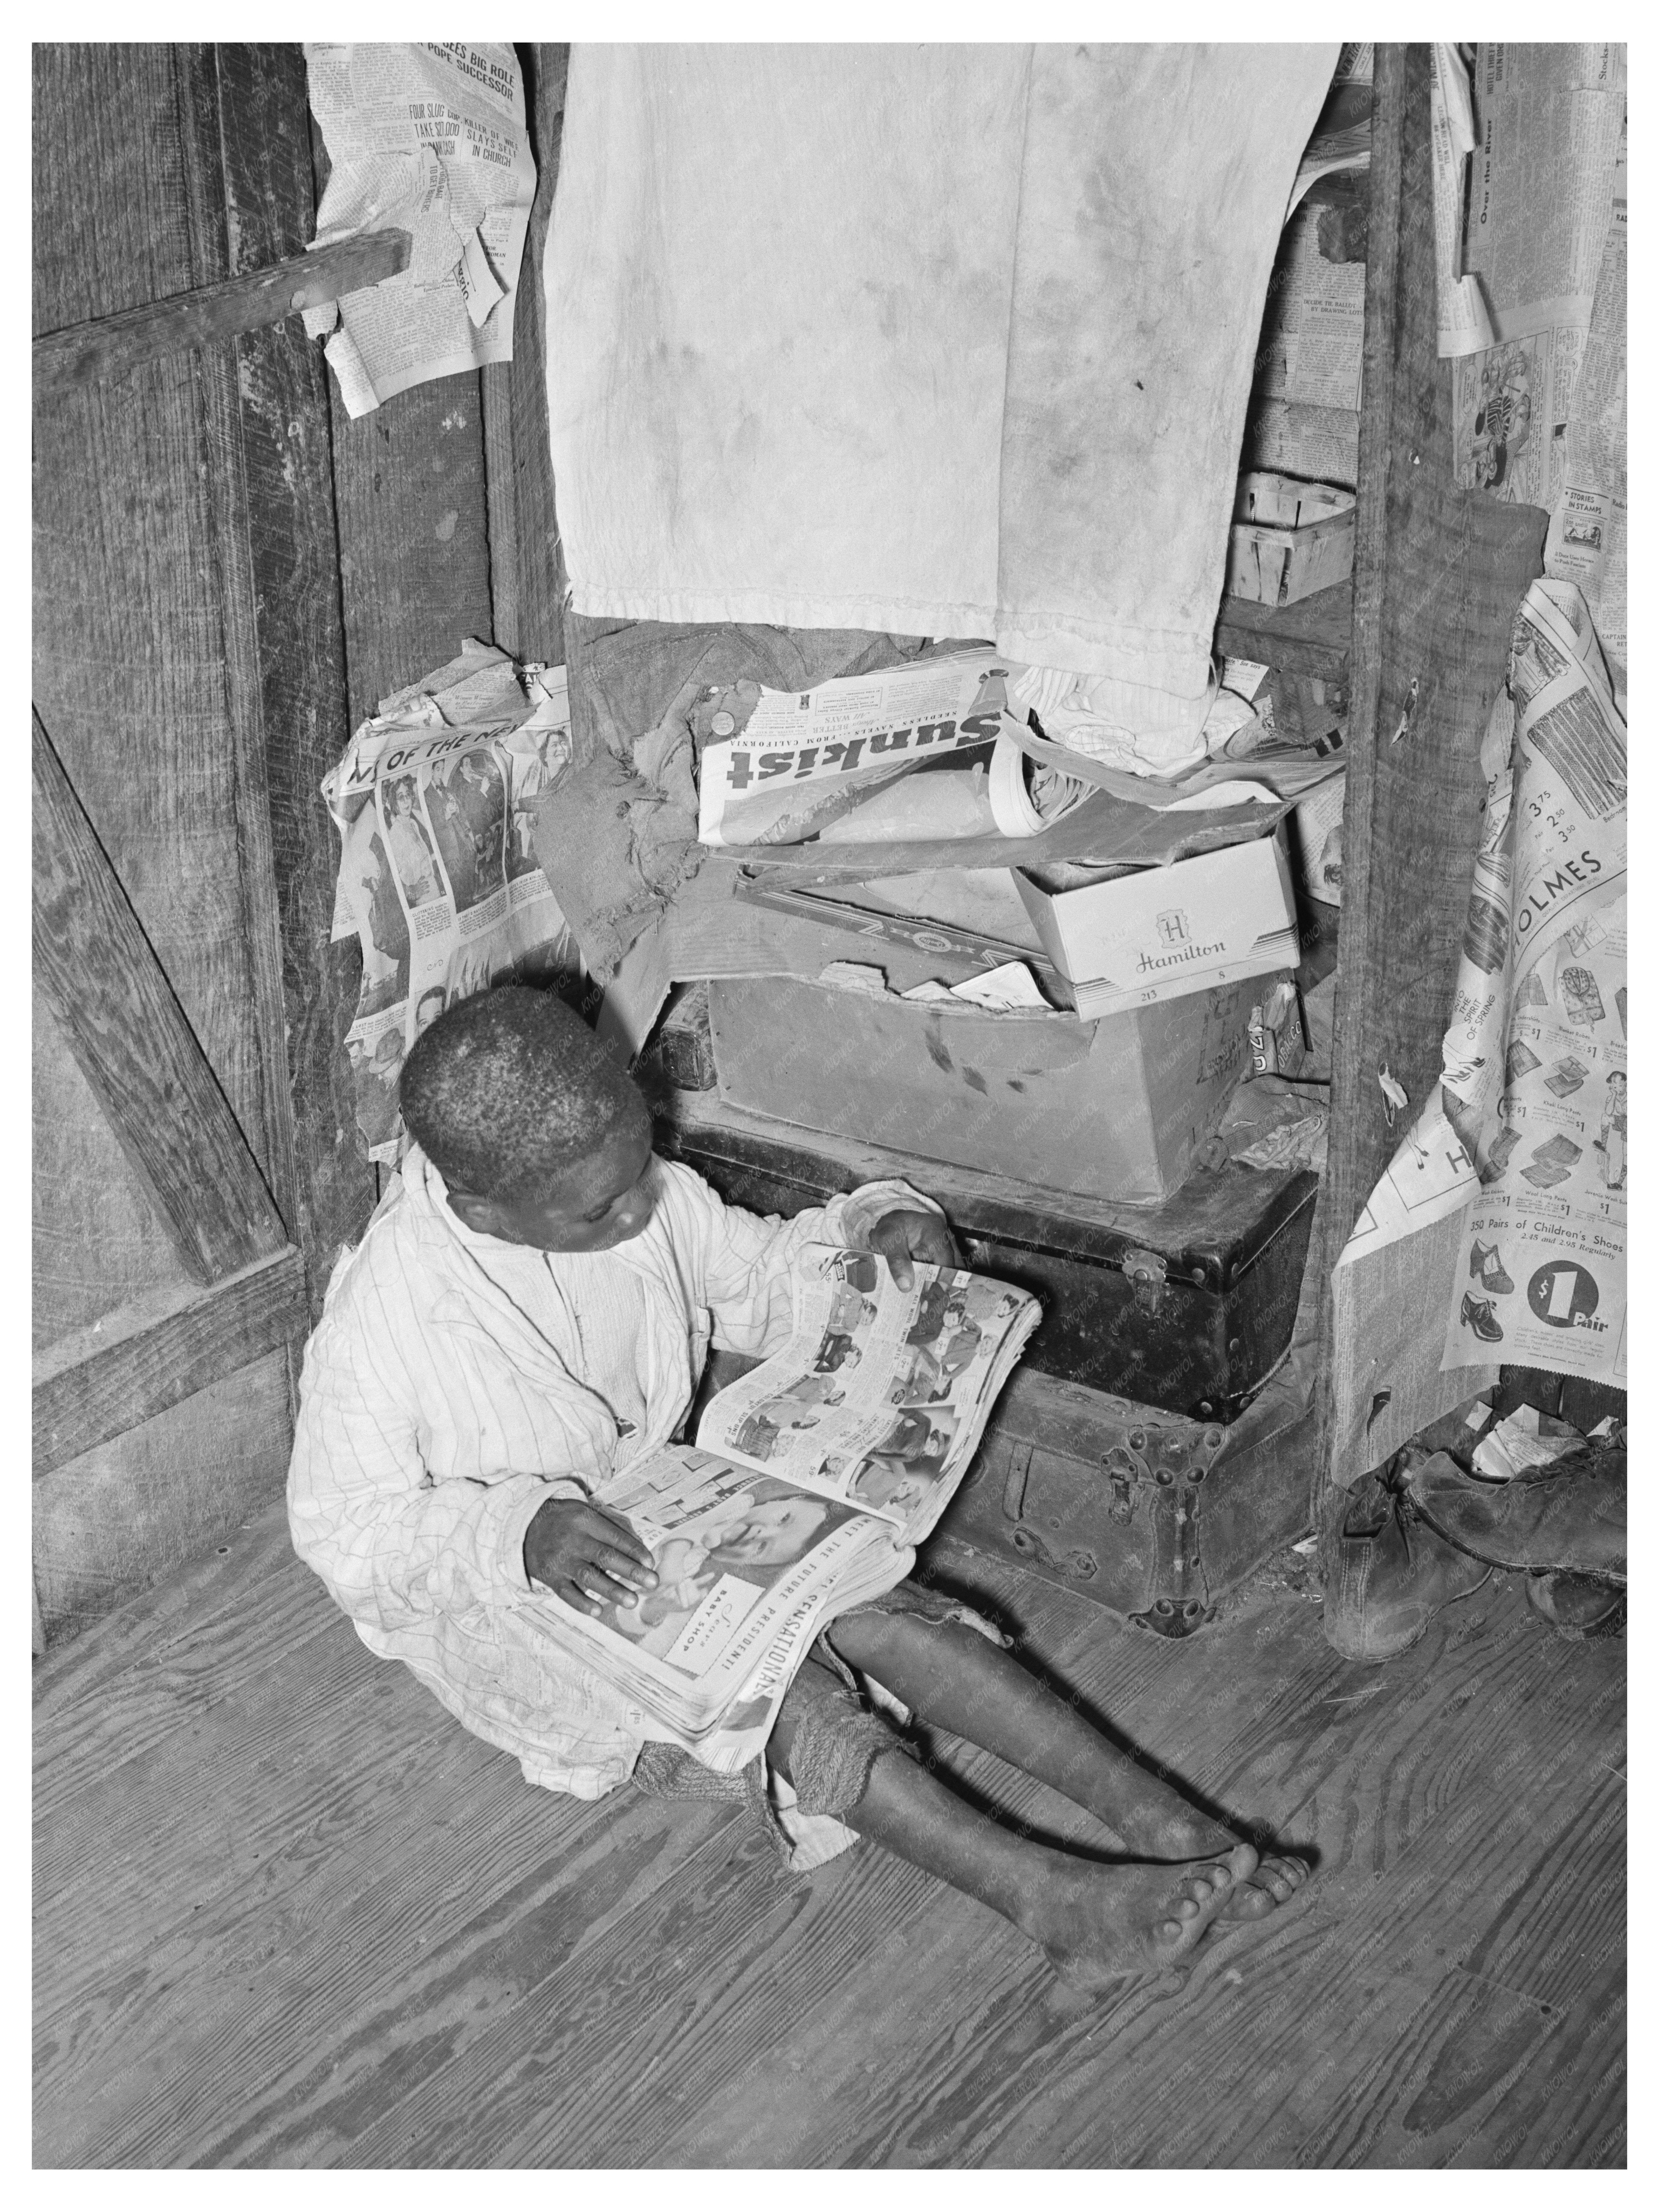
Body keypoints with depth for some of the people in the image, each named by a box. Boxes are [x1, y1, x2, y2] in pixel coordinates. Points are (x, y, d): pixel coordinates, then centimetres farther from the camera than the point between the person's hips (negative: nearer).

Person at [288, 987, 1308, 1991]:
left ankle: (1159, 1816, -24)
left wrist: (872, 1233, -14)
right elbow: (344, 1533, -20)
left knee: (868, 1603, -20)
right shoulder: (382, 1321, -28)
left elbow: (758, 1281, 6)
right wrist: (518, 1532, -36)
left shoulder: (645, 1195, -12)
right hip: (496, 1606, -5)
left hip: (662, 1503, 5)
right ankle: (1049, 1900, -36)